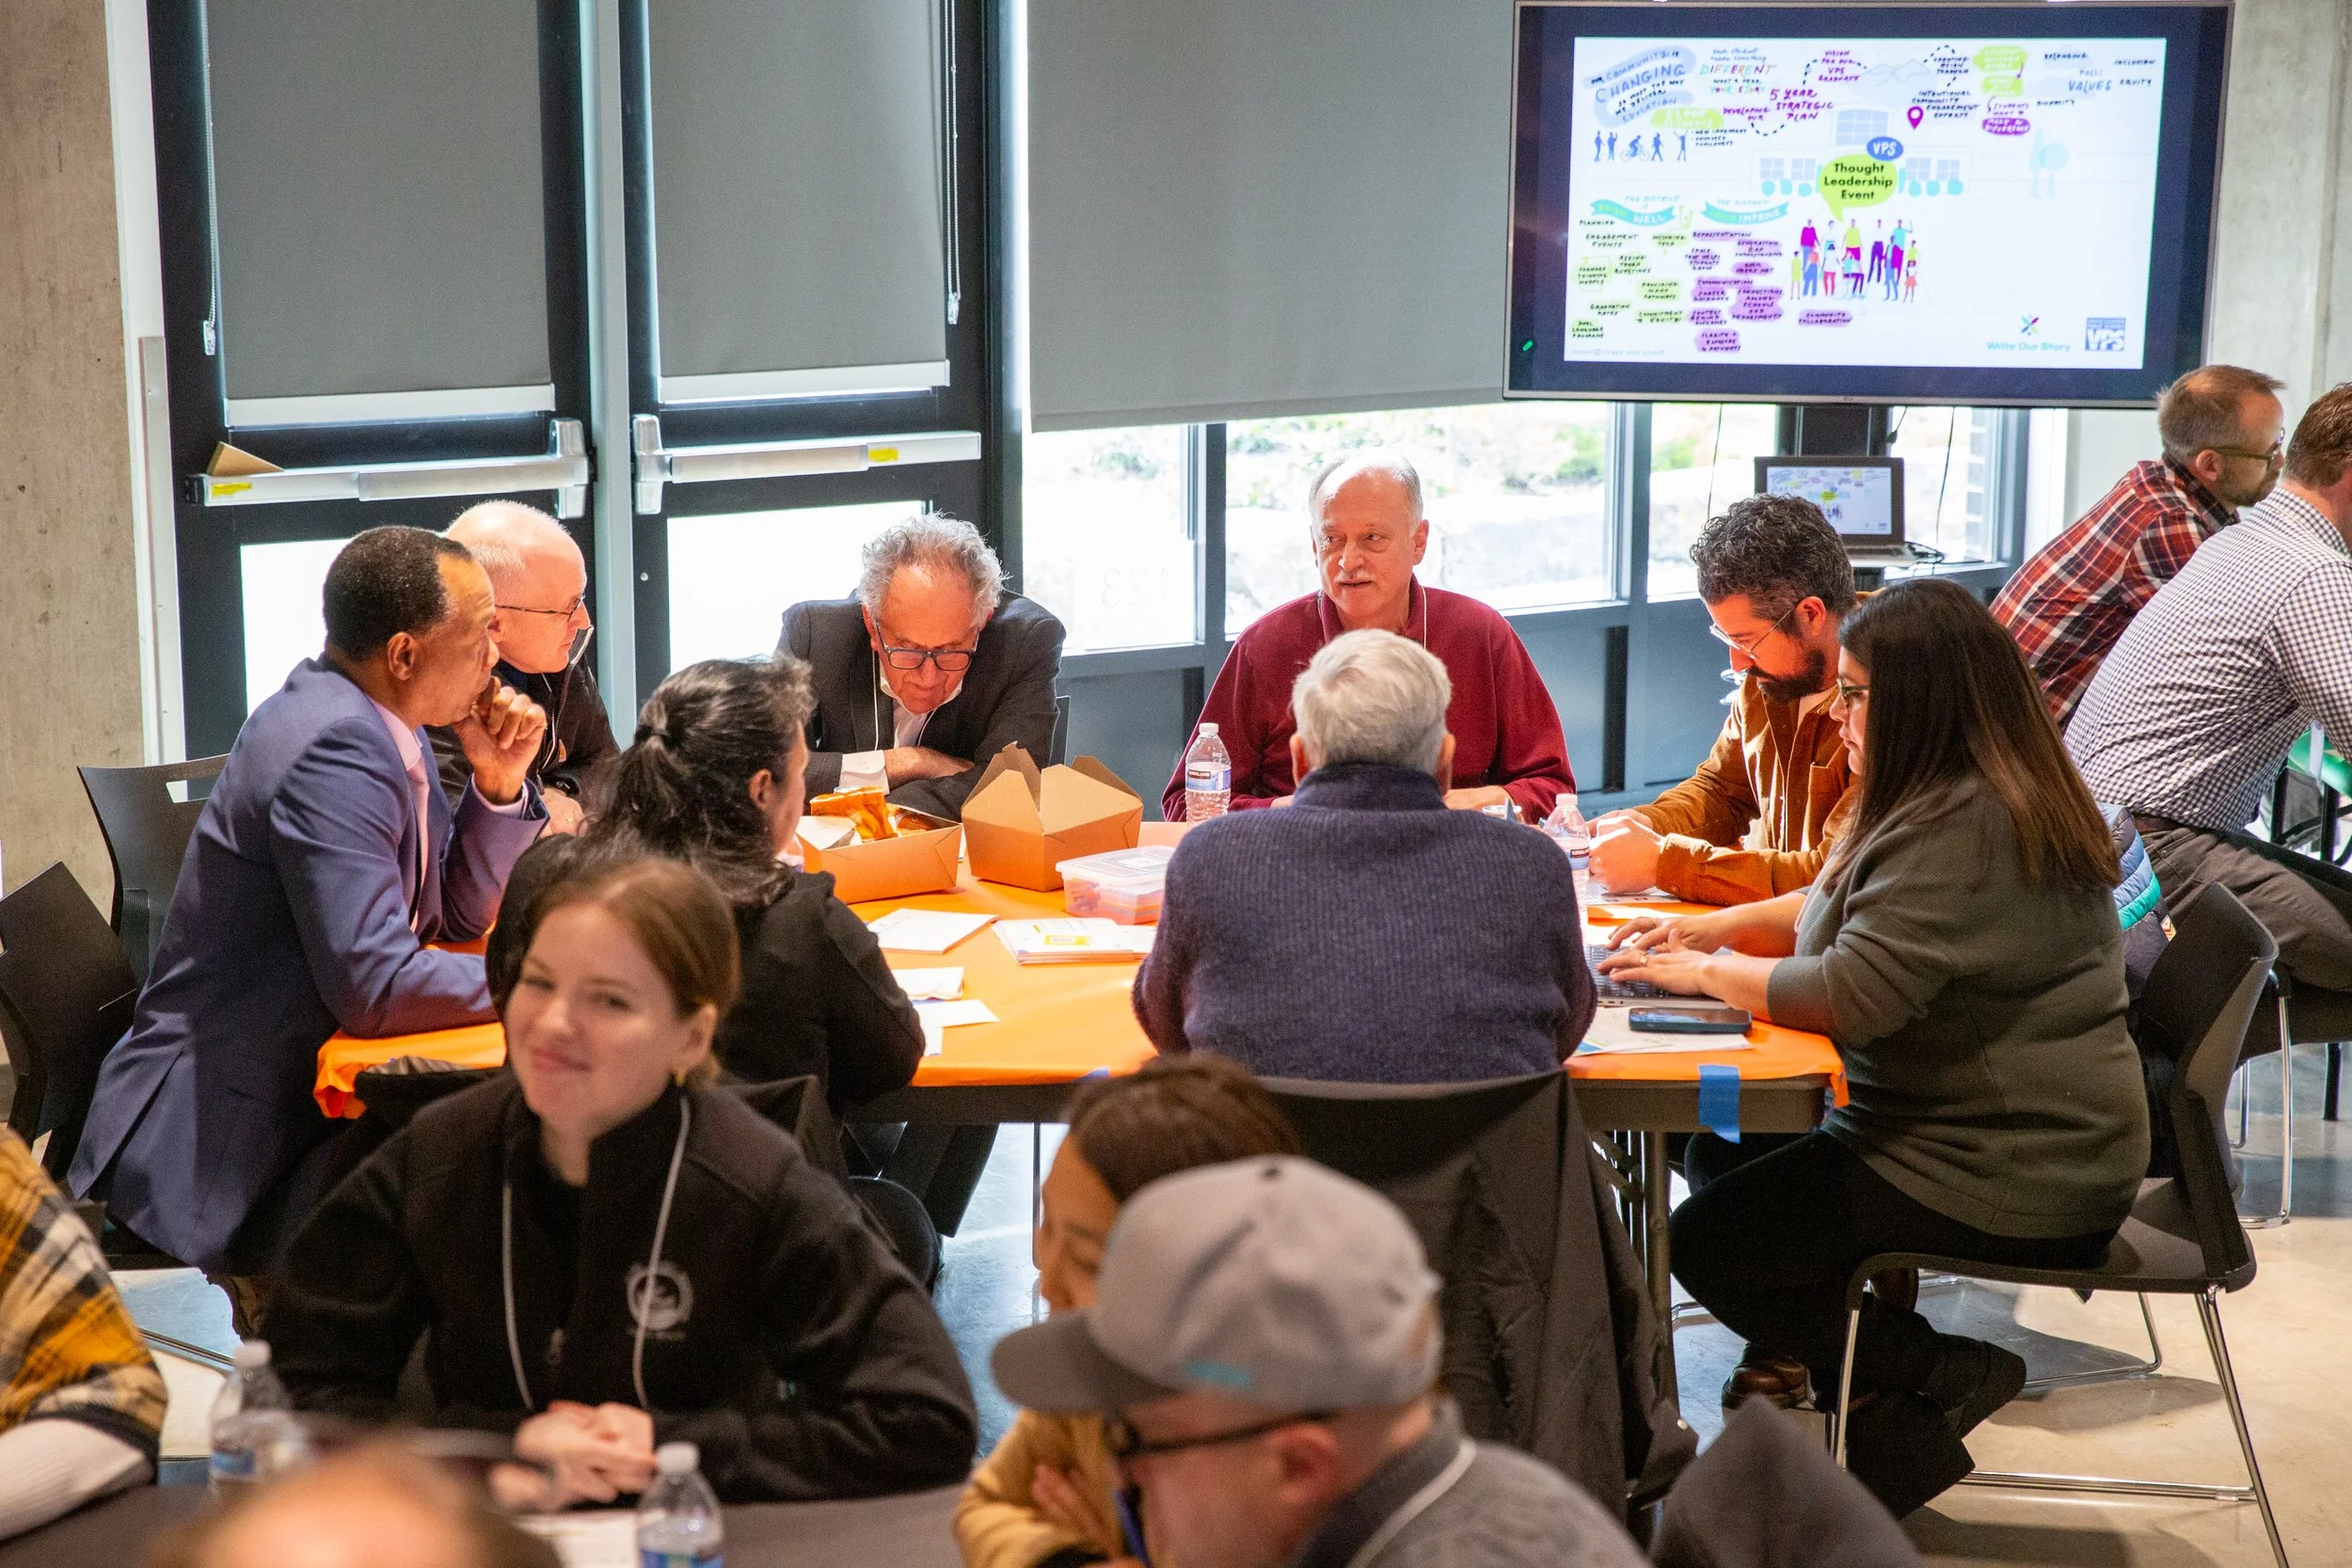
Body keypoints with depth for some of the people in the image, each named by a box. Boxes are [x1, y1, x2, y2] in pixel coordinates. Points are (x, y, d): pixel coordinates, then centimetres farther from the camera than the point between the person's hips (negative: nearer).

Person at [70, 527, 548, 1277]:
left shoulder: (380, 726, 7)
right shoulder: (334, 749, -23)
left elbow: (459, 917, 17)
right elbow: (376, 987, -27)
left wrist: (500, 782, 1)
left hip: (311, 1092, 10)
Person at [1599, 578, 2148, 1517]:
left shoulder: (1964, 835, -25)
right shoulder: (1958, 799, 10)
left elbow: (1848, 996, -29)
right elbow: (1838, 909, 22)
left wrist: (1704, 970, -13)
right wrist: (1715, 928, 8)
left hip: (2008, 1184, -11)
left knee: (1704, 1240, -6)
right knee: (1719, 1152, 15)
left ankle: (1934, 1374, 1)